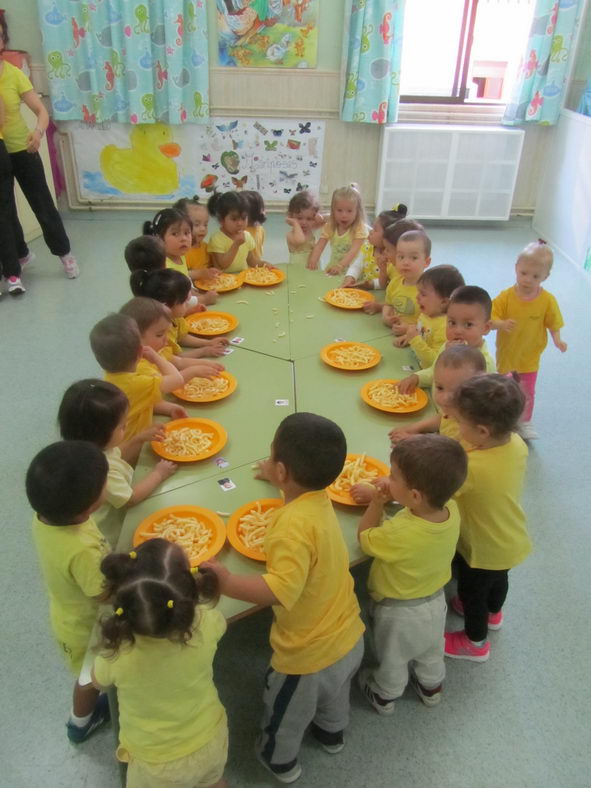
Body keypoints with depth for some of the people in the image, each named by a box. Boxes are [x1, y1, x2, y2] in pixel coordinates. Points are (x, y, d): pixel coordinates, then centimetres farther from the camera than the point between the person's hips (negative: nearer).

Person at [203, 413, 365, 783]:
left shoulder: (295, 525, -37)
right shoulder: (319, 496, -11)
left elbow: (282, 591, -43)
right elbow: (300, 484, 13)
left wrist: (227, 582, -40)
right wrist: (276, 477, 28)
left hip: (310, 654, -7)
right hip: (347, 637, 7)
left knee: (286, 714, 27)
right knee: (334, 698, 38)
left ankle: (281, 760, 53)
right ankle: (332, 733, 66)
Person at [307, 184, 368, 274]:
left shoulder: (360, 229, -11)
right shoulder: (330, 226, 3)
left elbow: (354, 251, -24)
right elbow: (319, 246, -6)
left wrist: (340, 266, -40)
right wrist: (313, 261, -27)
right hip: (333, 269, 2)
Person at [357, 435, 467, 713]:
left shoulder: (397, 535, -43)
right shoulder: (451, 510, -26)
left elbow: (364, 539, -21)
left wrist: (377, 502, -21)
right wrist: (391, 497, -10)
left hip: (399, 612, -5)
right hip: (435, 601, 5)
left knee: (393, 659, 27)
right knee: (431, 651, 34)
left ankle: (385, 695, 53)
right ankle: (431, 686, 60)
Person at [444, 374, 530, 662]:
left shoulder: (471, 468, -42)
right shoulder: (517, 444, -21)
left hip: (485, 550, -7)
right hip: (510, 542, 7)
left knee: (472, 592, 22)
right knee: (498, 579, 34)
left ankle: (475, 644, 48)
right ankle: (493, 614, 64)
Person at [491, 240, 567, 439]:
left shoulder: (547, 300, -14)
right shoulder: (506, 296, -17)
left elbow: (553, 323, -4)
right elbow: (491, 318, -17)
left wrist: (557, 340, -20)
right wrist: (501, 324, -38)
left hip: (530, 357, 1)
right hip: (506, 354, -1)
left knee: (528, 392, 16)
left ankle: (525, 422, 38)